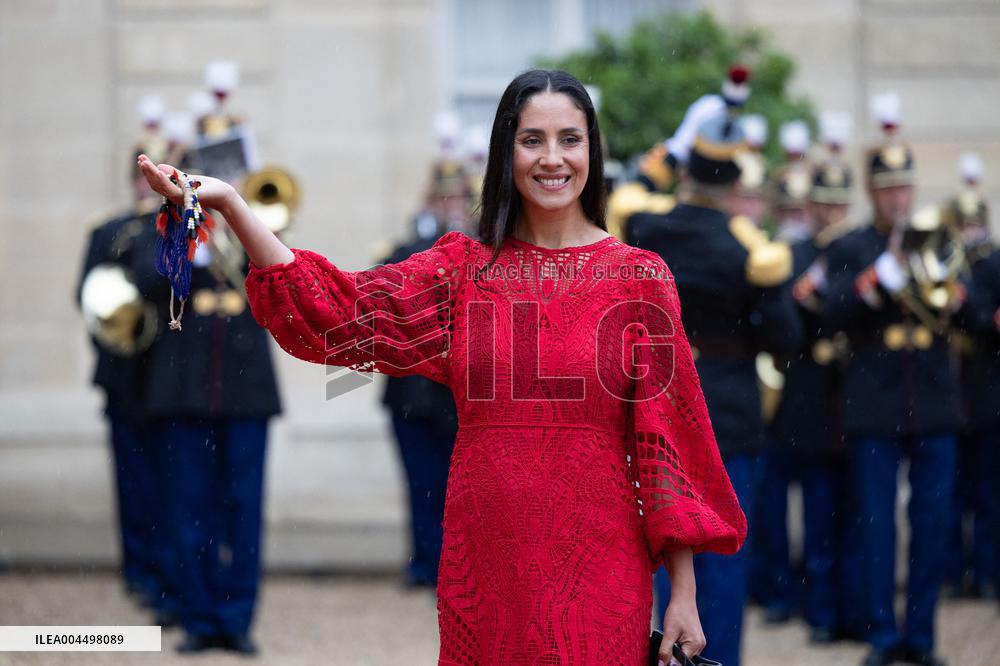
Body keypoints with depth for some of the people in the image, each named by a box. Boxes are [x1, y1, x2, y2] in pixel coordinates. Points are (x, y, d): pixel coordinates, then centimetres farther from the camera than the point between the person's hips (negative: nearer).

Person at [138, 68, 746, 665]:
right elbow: (342, 312, -9)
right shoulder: (464, 267, 5)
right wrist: (230, 206, -18)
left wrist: (684, 596, -5)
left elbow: (667, 432, -2)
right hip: (486, 563, 2)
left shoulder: (640, 277, 0)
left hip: (597, 565, -2)